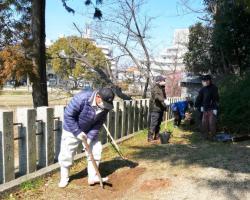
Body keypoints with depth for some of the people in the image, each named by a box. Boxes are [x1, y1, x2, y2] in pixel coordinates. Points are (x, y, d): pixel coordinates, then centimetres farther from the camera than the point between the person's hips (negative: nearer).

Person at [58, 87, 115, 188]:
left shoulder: (104, 106, -17)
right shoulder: (81, 98, -34)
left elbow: (99, 123, -9)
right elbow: (68, 115, -27)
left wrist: (90, 137, -19)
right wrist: (77, 132, -25)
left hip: (90, 132, 5)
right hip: (72, 130, -4)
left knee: (96, 150, 0)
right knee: (66, 154, 0)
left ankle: (92, 177, 13)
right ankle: (64, 178, 20)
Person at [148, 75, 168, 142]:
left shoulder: (162, 88, 18)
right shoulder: (155, 88, -12)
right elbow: (157, 96, -31)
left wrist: (165, 106, 27)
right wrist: (163, 100, -44)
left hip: (160, 109, 9)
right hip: (155, 109, -9)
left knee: (158, 123, 14)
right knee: (153, 123, -10)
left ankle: (157, 136, 23)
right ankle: (150, 137, -6)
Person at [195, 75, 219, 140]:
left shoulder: (214, 88, -5)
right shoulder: (203, 89, 10)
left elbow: (216, 99, -9)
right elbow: (199, 98, 17)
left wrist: (215, 108, -15)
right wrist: (200, 106, 8)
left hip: (212, 109, -5)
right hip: (205, 109, 5)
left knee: (212, 123, -6)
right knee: (204, 123, 6)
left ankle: (212, 136, 2)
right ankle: (205, 135, 16)